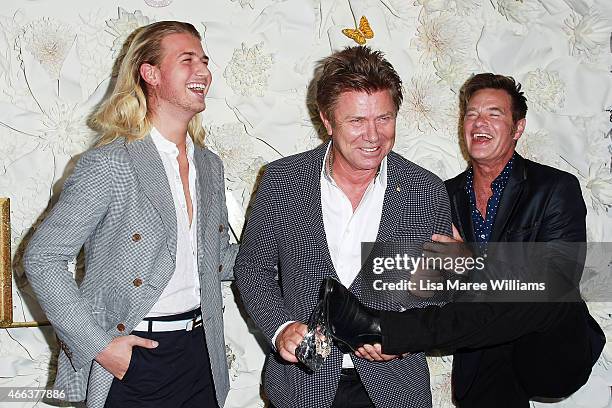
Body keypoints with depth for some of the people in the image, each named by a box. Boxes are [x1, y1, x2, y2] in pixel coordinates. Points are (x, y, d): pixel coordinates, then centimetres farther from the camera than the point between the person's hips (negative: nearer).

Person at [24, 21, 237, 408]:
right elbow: (42, 258, -12)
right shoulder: (108, 164, -12)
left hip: (201, 356, 6)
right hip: (131, 363, -6)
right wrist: (98, 345, -16)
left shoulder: (209, 166, 8)